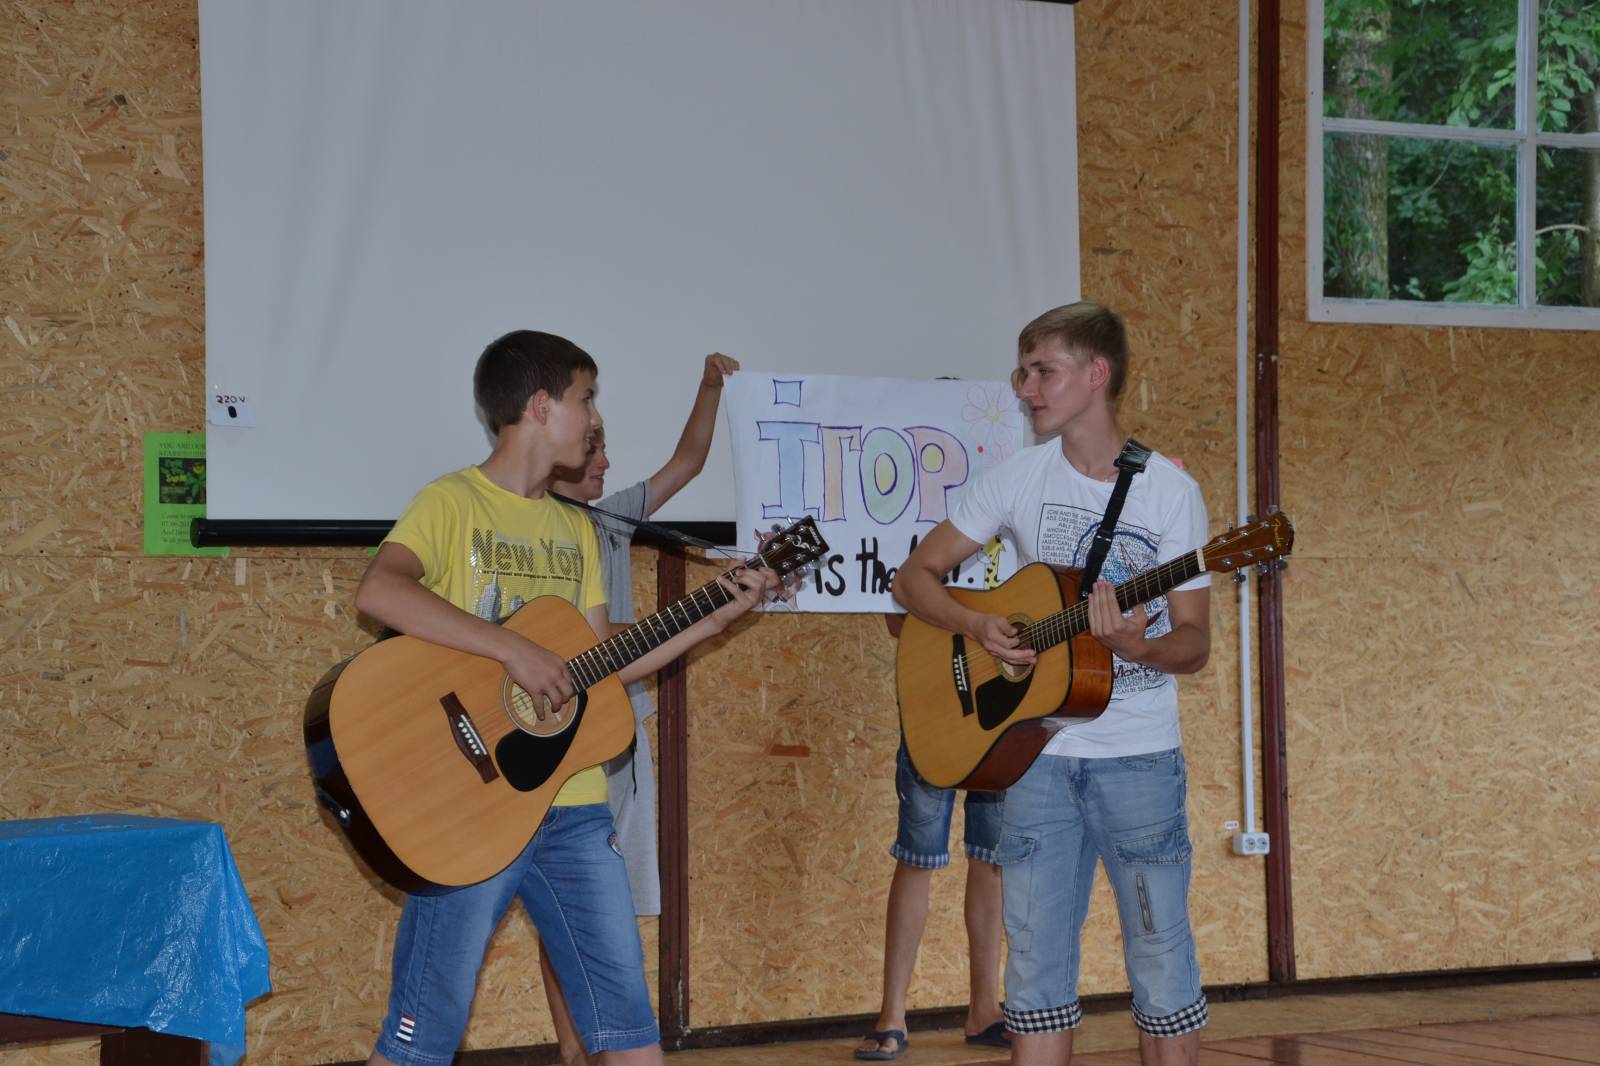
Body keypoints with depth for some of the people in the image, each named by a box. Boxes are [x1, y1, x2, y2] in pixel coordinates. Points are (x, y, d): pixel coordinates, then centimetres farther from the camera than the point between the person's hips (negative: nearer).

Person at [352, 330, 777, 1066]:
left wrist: (711, 620, 8)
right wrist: (515, 650, -28)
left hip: (573, 807, 7)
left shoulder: (576, 529, 16)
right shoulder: (453, 502, -7)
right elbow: (377, 591, -25)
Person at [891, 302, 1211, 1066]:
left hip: (1138, 757, -2)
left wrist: (1132, 645, -24)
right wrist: (977, 627, -12)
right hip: (1038, 752, 2)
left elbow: (1194, 644, -2)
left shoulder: (1170, 491, -3)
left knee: (1162, 958, -1)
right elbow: (914, 576, 8)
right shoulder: (1020, 478, 3)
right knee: (1037, 962, 4)